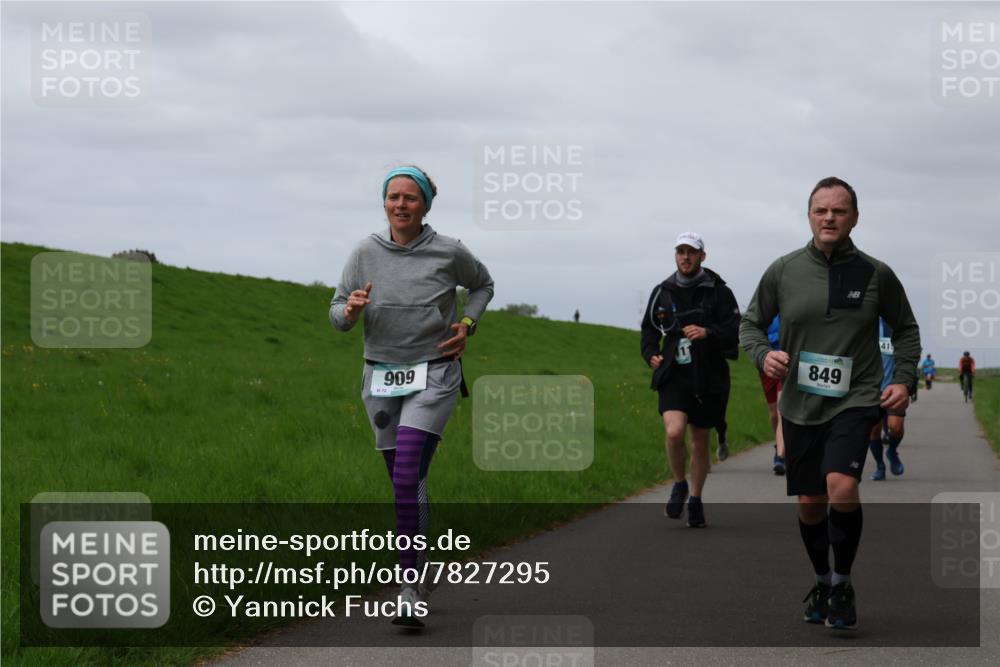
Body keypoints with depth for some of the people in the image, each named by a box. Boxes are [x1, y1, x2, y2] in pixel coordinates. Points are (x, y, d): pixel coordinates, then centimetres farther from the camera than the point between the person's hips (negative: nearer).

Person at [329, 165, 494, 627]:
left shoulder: (449, 253, -6)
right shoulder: (366, 253, -2)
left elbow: (482, 284, 15)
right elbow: (337, 315, 3)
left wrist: (467, 325, -1)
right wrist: (350, 310, -20)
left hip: (433, 378, -3)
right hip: (382, 379, 3)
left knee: (407, 478, -20)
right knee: (406, 484, 13)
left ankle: (411, 592, -17)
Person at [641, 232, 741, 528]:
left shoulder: (718, 291, -2)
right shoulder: (662, 292, 7)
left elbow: (735, 331, -7)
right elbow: (649, 329, 20)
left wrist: (708, 333, -23)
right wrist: (651, 354, 3)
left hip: (708, 378, -1)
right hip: (673, 375, 1)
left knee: (700, 442, 9)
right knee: (674, 432, -21)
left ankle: (695, 501, 27)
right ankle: (679, 485, 5)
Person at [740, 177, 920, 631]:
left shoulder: (876, 274, -1)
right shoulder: (783, 271, 0)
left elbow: (906, 329, 13)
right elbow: (751, 323, 11)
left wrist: (902, 379, 0)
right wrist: (763, 355, -10)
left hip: (855, 400, -2)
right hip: (800, 405, 3)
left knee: (841, 486, -24)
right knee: (810, 502, 9)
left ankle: (843, 583, -4)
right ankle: (822, 581, 34)